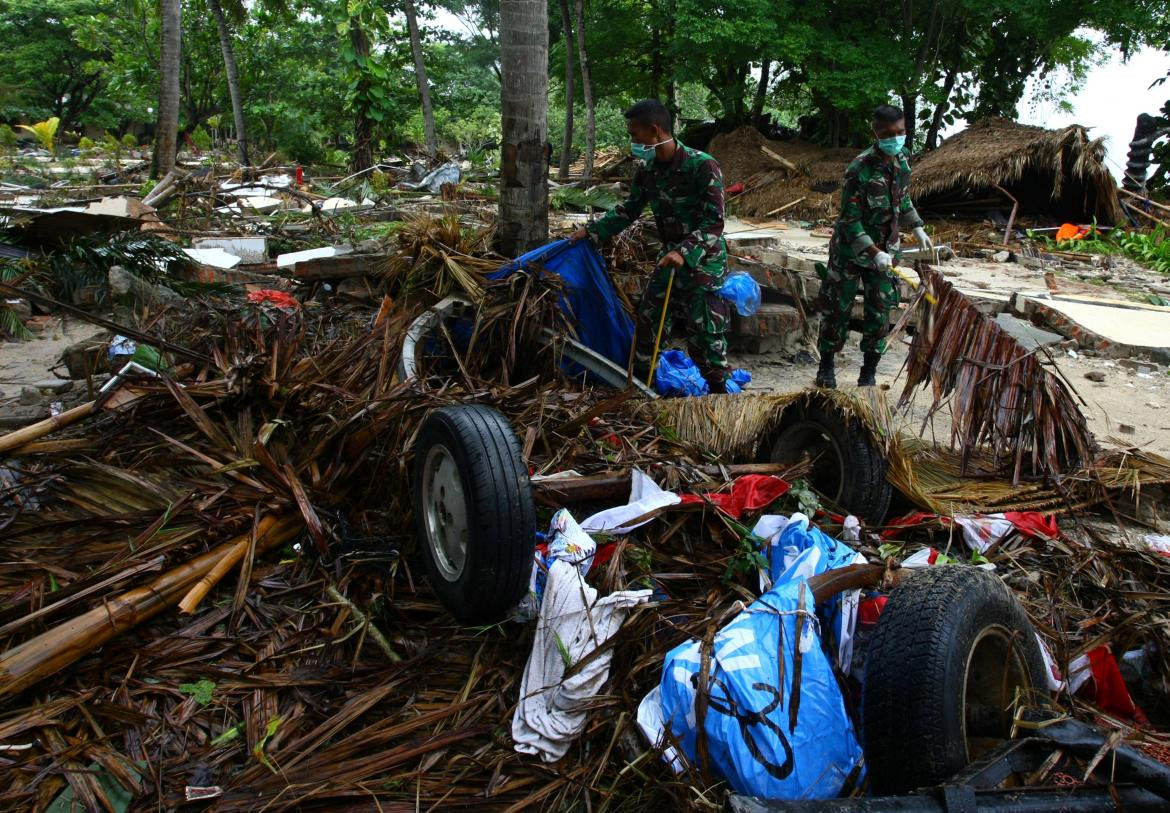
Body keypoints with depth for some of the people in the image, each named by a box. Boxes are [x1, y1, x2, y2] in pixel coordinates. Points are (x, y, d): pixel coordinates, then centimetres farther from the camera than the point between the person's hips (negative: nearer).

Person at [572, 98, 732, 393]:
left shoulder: (703, 166, -22)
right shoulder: (648, 168, -1)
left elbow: (713, 223, -23)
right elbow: (629, 209, 14)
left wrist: (684, 252, -36)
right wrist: (593, 231, 9)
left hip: (704, 260, -7)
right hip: (670, 256, 7)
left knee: (704, 330, -4)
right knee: (647, 316, 13)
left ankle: (719, 389, 13)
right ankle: (639, 377, 30)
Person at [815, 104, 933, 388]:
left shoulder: (902, 162, -2)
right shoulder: (860, 169, -22)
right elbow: (850, 221, -21)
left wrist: (918, 229, 11)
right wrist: (874, 253, -28)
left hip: (885, 250, 5)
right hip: (851, 250, -5)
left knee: (879, 313, 6)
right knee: (837, 309, 6)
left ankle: (869, 372, 18)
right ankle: (826, 366, 23)